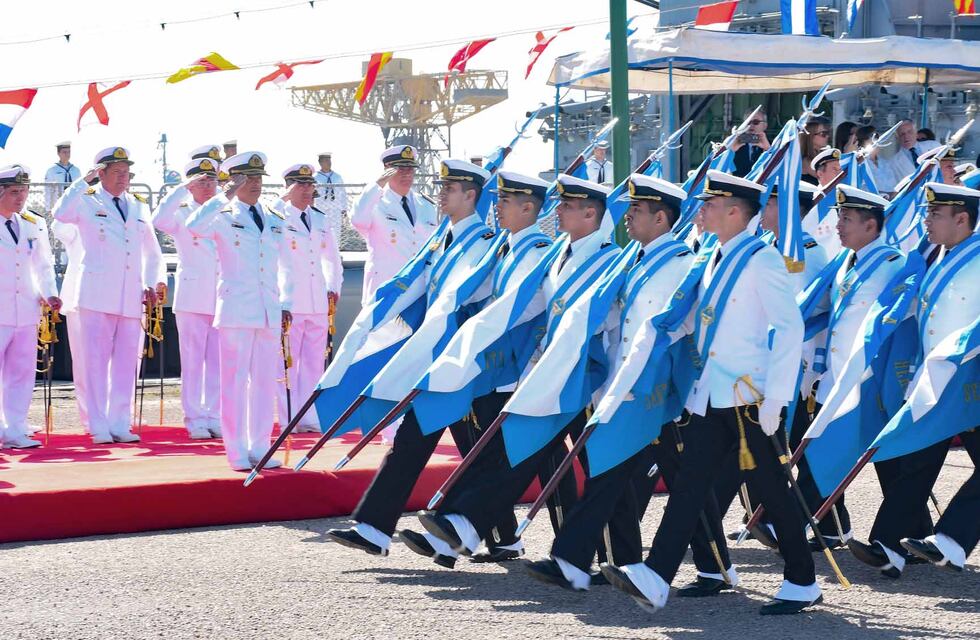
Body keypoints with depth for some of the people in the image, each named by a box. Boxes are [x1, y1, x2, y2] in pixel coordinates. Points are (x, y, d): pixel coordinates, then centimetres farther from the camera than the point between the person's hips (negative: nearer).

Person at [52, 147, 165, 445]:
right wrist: (83, 182, -16)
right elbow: (60, 214, -21)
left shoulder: (139, 206, 16)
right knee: (96, 361, -4)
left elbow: (152, 251, 25)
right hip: (97, 295, -4)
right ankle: (99, 427, -1)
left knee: (126, 363, 5)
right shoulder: (87, 202, 2)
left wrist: (153, 282, 12)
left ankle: (120, 425, 11)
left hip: (131, 297, 5)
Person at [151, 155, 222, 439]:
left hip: (222, 299, 4)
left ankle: (213, 416, 11)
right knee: (193, 360, -2)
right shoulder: (181, 215, 2)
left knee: (217, 361, 5)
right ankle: (194, 419, 3)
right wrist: (184, 189, -17)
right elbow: (159, 221, -20)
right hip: (192, 298, -4)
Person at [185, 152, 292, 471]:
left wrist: (285, 304, 12)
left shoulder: (275, 221, 14)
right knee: (235, 380, -3)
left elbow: (285, 266, 19)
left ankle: (259, 449, 15)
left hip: (269, 313, 5)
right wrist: (225, 196, -20)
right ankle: (237, 453, 2)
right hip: (236, 310, -5)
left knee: (265, 381, 7)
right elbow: (194, 226, -22)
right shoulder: (223, 217, 0)